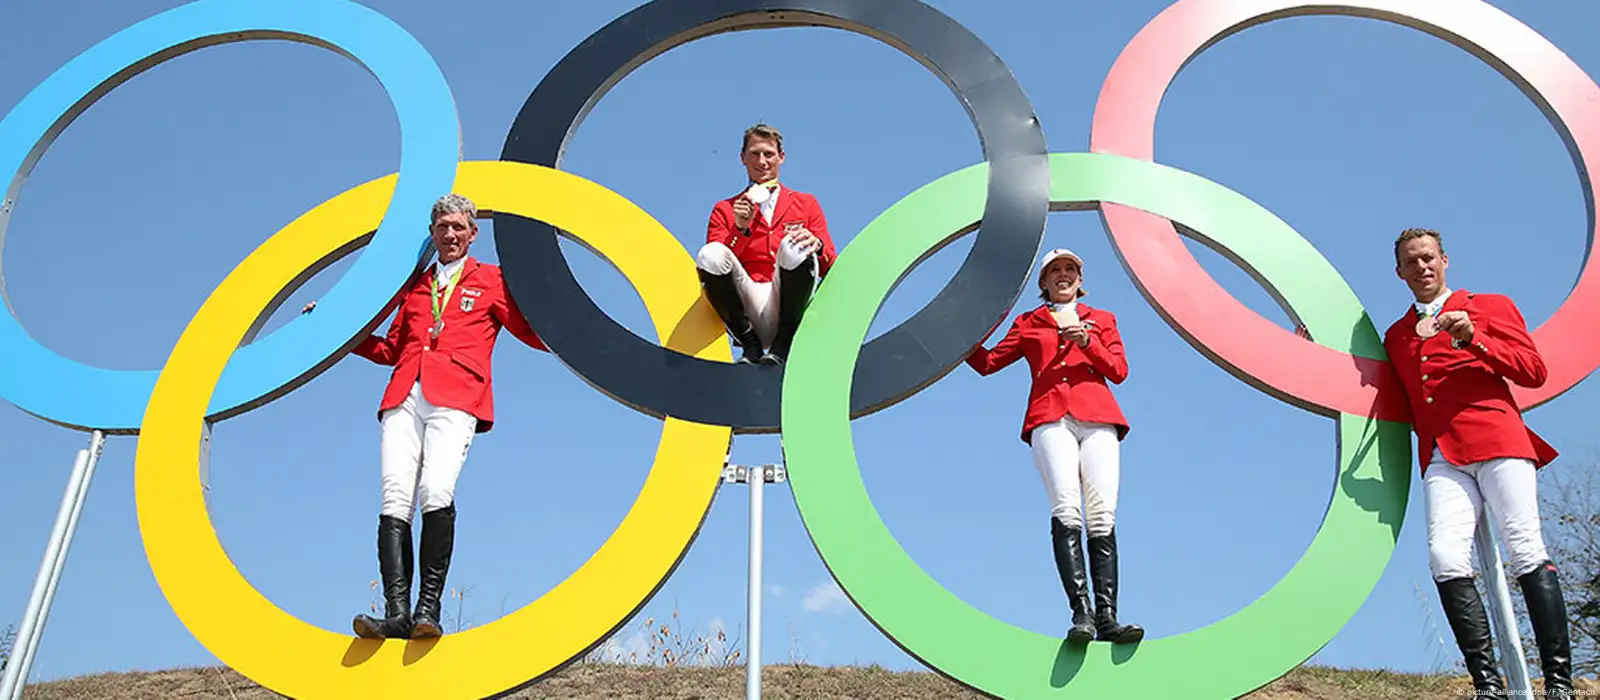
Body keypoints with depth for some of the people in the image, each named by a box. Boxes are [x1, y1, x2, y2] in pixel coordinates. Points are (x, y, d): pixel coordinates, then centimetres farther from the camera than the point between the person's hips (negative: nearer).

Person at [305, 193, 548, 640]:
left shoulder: (491, 281, 20)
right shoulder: (414, 284, 31)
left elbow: (538, 334, 14)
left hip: (454, 400, -3)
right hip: (404, 398, 4)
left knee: (436, 494, -25)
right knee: (394, 500, -15)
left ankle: (428, 609, -22)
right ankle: (397, 614, -20)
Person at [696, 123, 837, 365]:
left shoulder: (806, 204, 20)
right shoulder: (725, 210, 19)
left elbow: (831, 271, 10)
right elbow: (711, 264, 4)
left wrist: (816, 245, -12)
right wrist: (739, 229, -9)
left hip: (790, 308, 0)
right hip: (750, 305, 1)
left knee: (794, 245, -29)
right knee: (709, 253, -25)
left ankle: (783, 345, -16)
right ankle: (751, 346, -15)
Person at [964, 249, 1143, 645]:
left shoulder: (1101, 319, 28)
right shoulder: (1029, 323, 28)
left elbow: (1119, 371, 16)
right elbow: (987, 363, 23)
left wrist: (1086, 341, 0)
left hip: (1097, 418, 1)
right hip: (1050, 418, -1)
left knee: (1101, 516, -16)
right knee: (1066, 510, -23)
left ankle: (1107, 617, -22)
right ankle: (1081, 613, -32)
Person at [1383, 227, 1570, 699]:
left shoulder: (1490, 306, 18)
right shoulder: (1396, 336, 27)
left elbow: (1534, 371, 7)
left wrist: (1475, 340, -6)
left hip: (1496, 440, -2)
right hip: (1441, 456, 3)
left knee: (1526, 550, -16)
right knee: (1445, 560, -18)